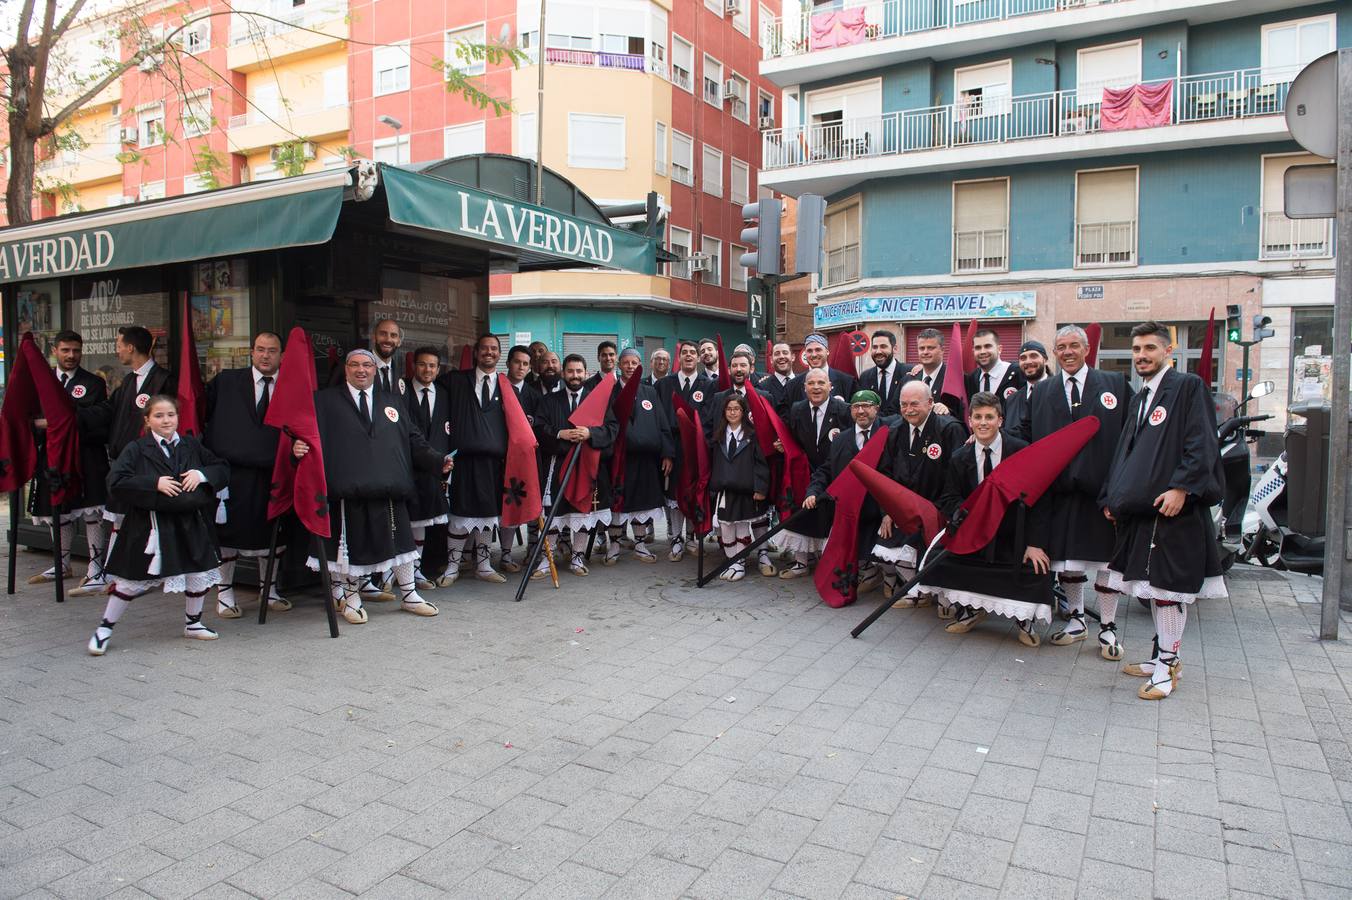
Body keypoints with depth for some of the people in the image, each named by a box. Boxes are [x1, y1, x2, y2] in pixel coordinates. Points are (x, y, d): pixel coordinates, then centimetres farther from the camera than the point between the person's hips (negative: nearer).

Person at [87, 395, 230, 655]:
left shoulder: (191, 446, 8)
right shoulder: (136, 449, -4)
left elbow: (223, 468, 10)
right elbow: (116, 483, -14)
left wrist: (202, 474, -9)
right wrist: (155, 484, -20)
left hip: (189, 524, 4)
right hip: (150, 525, -4)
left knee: (199, 574, 9)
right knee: (131, 581, 4)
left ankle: (193, 623, 29)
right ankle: (104, 629, 21)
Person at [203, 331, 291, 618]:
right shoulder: (225, 382, 4)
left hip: (272, 473, 2)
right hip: (232, 471, -1)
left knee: (270, 530, 11)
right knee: (228, 530, 6)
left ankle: (269, 591, 27)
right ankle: (224, 593, 20)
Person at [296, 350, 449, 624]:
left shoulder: (391, 403, 18)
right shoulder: (325, 401, 8)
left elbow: (412, 439, 14)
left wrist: (438, 460, 1)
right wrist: (299, 447, -24)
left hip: (388, 488, 3)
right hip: (348, 488, -3)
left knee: (401, 539, 7)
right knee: (351, 543, 7)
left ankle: (409, 594, 22)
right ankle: (350, 597, 26)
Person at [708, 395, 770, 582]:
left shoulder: (752, 435, -2)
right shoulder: (718, 436, 11)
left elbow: (760, 462, -5)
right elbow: (713, 463, 13)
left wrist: (760, 488, -11)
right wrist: (712, 488, 7)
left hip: (745, 490, -4)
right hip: (723, 490, 4)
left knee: (742, 528, 5)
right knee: (725, 528, 5)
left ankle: (740, 564, 15)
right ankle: (731, 562, 18)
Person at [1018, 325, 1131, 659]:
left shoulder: (1115, 384, 3)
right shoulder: (1041, 391, 10)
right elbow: (1026, 438, 8)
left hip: (1102, 488, -2)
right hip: (1060, 490, 3)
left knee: (1106, 559, 4)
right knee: (1066, 559, 10)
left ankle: (1108, 627, 16)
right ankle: (1076, 620, 27)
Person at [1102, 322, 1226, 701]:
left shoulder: (1188, 387, -4)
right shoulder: (1138, 399, 21)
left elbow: (1201, 445, -12)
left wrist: (1181, 488, -20)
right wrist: (1111, 497, 16)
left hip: (1172, 506, -8)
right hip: (1140, 508, 8)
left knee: (1167, 587, -4)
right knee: (1152, 586, 13)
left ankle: (1167, 666, 5)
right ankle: (1163, 656, 24)